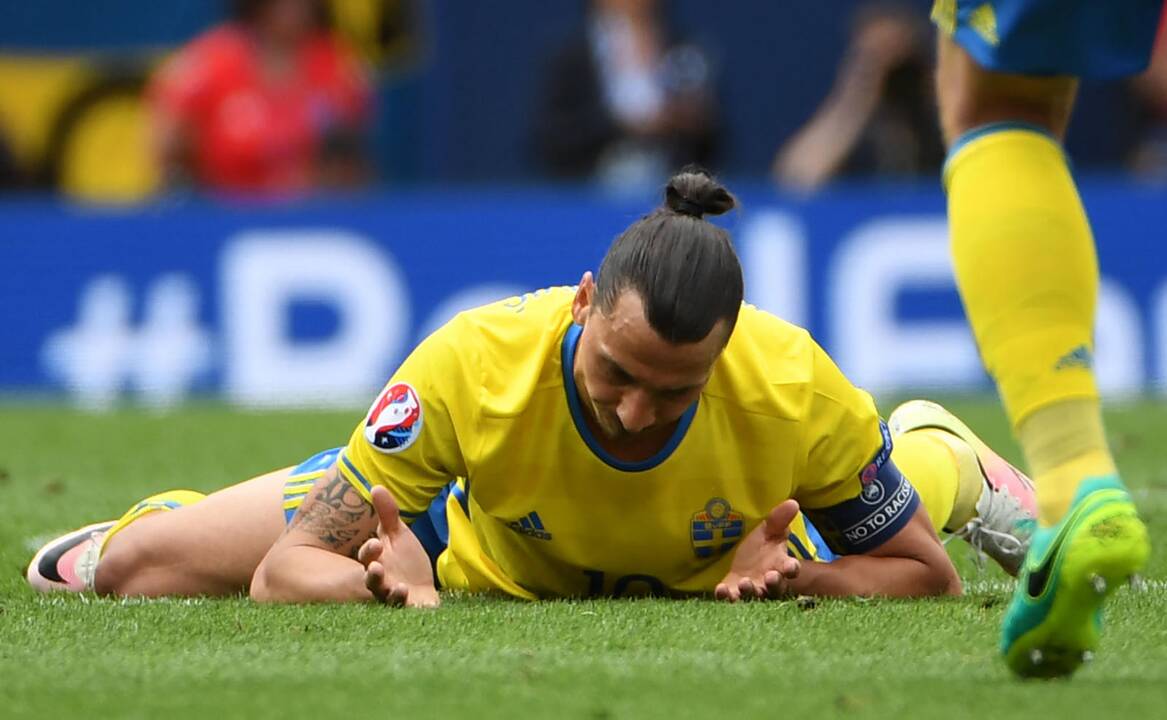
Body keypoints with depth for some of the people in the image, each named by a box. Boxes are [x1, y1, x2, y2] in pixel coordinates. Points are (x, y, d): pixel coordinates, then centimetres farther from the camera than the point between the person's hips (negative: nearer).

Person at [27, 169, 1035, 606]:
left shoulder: (797, 391, -41)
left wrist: (785, 578, -44)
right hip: (461, 534, -1)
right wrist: (397, 587, -59)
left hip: (724, 559, 1)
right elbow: (285, 567, -37)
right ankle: (157, 515, 38)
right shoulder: (472, 365, -44)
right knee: (138, 567, -1)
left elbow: (925, 574, -25)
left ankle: (939, 457, 59)